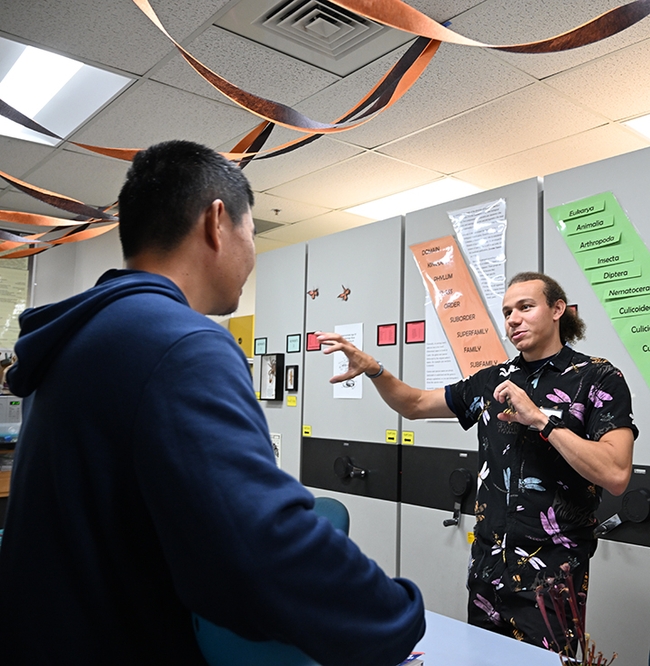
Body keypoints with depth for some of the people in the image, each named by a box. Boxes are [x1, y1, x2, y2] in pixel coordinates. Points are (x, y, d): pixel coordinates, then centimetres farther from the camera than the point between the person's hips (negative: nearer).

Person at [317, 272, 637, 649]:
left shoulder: (597, 378, -7)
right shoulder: (492, 381, 8)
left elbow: (616, 475, -19)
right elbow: (415, 405, 12)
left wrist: (540, 419, -21)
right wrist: (373, 369, -4)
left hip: (550, 577, -5)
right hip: (486, 568, 5)